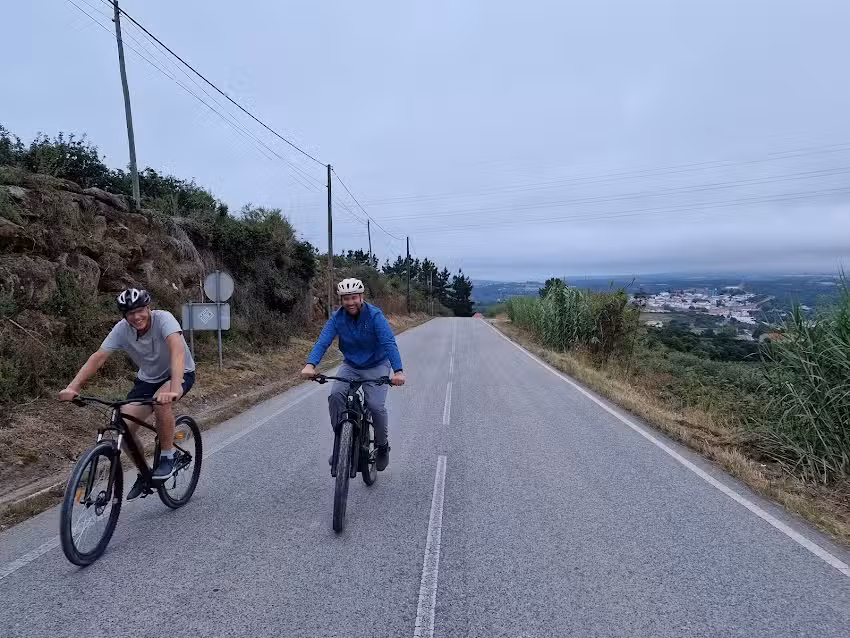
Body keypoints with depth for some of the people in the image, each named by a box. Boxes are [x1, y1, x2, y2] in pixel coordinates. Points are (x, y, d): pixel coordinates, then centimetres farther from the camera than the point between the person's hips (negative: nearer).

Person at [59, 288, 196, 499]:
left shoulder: (163, 318, -30)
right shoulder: (121, 329, -16)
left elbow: (178, 351, -45)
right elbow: (98, 358, -20)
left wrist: (174, 389, -60)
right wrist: (72, 388, -35)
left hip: (180, 374, -5)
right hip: (148, 378, 5)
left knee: (161, 402, -36)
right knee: (124, 427, -11)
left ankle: (167, 458, -13)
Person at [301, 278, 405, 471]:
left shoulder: (375, 315, -22)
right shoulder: (337, 318, -12)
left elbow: (389, 343, -32)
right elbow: (323, 342, -24)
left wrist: (398, 371, -47)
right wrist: (310, 365, -43)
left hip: (376, 366, -3)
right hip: (350, 366, 3)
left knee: (376, 406, -20)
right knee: (335, 395, -23)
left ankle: (383, 446, 9)